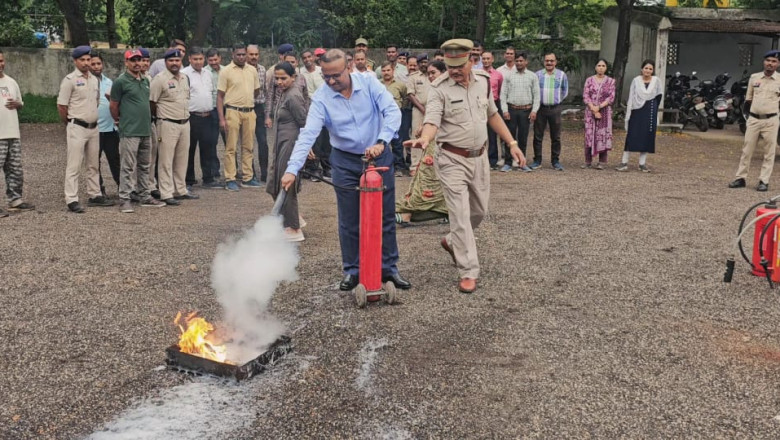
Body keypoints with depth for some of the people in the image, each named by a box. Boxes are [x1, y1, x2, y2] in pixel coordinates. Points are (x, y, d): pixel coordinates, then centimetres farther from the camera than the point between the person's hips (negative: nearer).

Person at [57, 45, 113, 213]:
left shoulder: (95, 80, 12)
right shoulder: (70, 80, -8)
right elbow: (61, 106, -8)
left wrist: (93, 120, 14)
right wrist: (70, 124, 1)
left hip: (94, 128, 7)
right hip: (77, 128, -7)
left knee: (93, 165, 14)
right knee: (74, 166, -6)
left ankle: (95, 195, 23)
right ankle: (72, 200, -5)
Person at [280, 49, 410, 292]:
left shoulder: (369, 84, -12)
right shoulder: (321, 99, -13)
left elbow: (393, 112, -18)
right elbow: (308, 135, -22)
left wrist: (381, 142, -32)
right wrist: (292, 169, -33)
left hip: (379, 157, 1)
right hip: (346, 162, 0)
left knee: (386, 217, 8)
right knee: (349, 222, 6)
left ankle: (389, 268, 21)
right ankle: (352, 271, 20)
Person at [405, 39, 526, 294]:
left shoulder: (483, 81, 3)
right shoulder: (439, 88, -13)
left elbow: (493, 115, 15)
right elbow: (432, 121, -24)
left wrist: (512, 143, 12)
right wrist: (424, 139, -47)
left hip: (479, 157, 6)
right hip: (452, 160, -6)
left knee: (479, 210, 17)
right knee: (460, 215, -7)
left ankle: (452, 242, 43)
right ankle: (468, 273, 0)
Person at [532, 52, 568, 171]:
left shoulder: (561, 75, 6)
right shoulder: (538, 75, 3)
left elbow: (565, 91, 16)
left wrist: (558, 100, 11)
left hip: (555, 109, 1)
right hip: (540, 108, 0)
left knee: (556, 137, 4)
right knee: (538, 136, 1)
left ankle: (555, 161, 11)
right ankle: (537, 161, 8)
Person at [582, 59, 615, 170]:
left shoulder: (610, 81, 4)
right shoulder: (589, 80, 5)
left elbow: (611, 97, -3)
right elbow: (585, 96, -1)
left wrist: (599, 107, -15)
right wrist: (593, 109, -11)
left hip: (605, 111, -1)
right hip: (590, 111, 1)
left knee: (603, 135, -2)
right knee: (589, 135, 0)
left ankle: (602, 162, 2)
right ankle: (588, 161, 7)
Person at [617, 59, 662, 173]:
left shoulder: (656, 81, 2)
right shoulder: (636, 80, 0)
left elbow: (658, 97, 9)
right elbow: (631, 97, -1)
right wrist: (628, 113, -6)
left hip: (650, 113, 2)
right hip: (637, 112, -1)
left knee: (647, 137, 4)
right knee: (632, 136, -3)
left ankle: (642, 163, 10)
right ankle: (624, 162, -2)